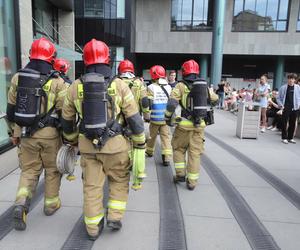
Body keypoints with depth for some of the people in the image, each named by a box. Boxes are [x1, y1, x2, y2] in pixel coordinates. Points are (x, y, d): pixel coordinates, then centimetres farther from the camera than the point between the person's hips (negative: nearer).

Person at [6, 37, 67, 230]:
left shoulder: (18, 78, 2)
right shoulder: (56, 82, -11)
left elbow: (11, 108, 9)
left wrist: (14, 130, 21)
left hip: (26, 133, 3)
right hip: (49, 134, -3)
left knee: (29, 170, 16)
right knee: (52, 169, 15)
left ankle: (21, 204, 0)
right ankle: (51, 204, 28)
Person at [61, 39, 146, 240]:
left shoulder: (76, 87, 0)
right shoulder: (119, 85, -9)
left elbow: (67, 120, 9)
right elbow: (134, 118, -8)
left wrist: (72, 142, 24)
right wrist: (140, 144, 2)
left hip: (88, 145, 3)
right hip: (115, 144, -2)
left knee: (92, 186, 14)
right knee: (119, 181, 21)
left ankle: (94, 228, 25)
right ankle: (115, 217, 21)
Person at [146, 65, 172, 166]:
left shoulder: (151, 87, -11)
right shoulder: (169, 87, 1)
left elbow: (147, 103, -11)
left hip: (155, 118, -2)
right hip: (166, 118, 2)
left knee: (152, 135, 17)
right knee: (166, 137, 5)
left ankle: (149, 151, 38)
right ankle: (167, 158, -1)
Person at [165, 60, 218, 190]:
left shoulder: (181, 85, -5)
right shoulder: (204, 85, 8)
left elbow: (171, 104, -14)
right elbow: (214, 98, 25)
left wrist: (168, 118, 0)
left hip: (185, 124, -3)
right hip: (199, 125, 3)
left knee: (178, 148, 18)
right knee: (195, 153, 9)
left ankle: (180, 174, 17)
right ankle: (192, 182, 13)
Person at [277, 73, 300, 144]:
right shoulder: (283, 88, 1)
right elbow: (278, 98, 6)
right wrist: (281, 105, -5)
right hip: (286, 108, -2)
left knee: (293, 124, 8)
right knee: (285, 123, 0)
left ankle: (290, 138, 19)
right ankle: (284, 138, 9)